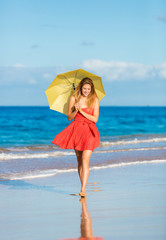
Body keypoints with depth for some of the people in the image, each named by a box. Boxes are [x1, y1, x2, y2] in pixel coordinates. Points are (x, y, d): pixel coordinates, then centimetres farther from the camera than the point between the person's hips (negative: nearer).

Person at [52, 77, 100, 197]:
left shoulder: (95, 100, 0)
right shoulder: (73, 99, 4)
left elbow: (95, 119, -5)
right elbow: (69, 117, 6)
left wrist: (82, 111, -13)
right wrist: (75, 110, -14)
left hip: (89, 131, -3)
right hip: (76, 130, 3)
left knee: (85, 160, -15)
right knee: (79, 160, 9)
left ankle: (83, 189, -20)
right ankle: (83, 186, 20)